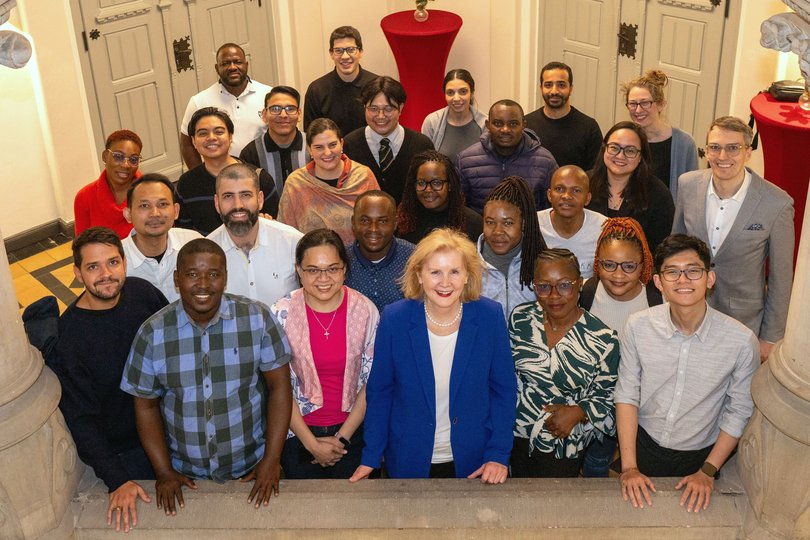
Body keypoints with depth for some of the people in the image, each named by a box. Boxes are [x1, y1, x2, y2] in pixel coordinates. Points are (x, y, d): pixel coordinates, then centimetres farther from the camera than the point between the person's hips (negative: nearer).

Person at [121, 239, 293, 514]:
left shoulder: (257, 319, -13)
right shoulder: (152, 333, -10)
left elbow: (279, 387, -8)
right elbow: (146, 404, -1)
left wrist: (272, 460, -10)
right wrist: (164, 472, -4)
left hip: (251, 470, 0)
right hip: (184, 475, 1)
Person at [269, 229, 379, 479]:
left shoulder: (366, 311, -10)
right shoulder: (281, 314, -13)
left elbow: (371, 382, -4)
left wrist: (342, 438, -7)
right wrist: (312, 444, -10)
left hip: (351, 431, 1)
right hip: (297, 433, 0)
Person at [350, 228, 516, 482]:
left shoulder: (490, 316, -12)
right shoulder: (394, 319, -13)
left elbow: (503, 390, -4)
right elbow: (379, 391, -3)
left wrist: (498, 455, -10)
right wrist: (370, 458, -4)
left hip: (473, 462, 0)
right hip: (409, 461, 0)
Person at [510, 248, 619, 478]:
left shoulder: (602, 339, -18)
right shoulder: (520, 317, -8)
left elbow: (607, 397, -8)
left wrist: (578, 412, -24)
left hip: (564, 444, -3)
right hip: (517, 435, 4)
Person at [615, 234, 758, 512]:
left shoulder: (741, 340, -20)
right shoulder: (638, 326, -15)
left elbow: (738, 412, -9)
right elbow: (627, 395, -9)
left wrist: (707, 472, -8)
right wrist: (629, 467, -11)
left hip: (700, 457, 0)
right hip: (642, 445, 1)